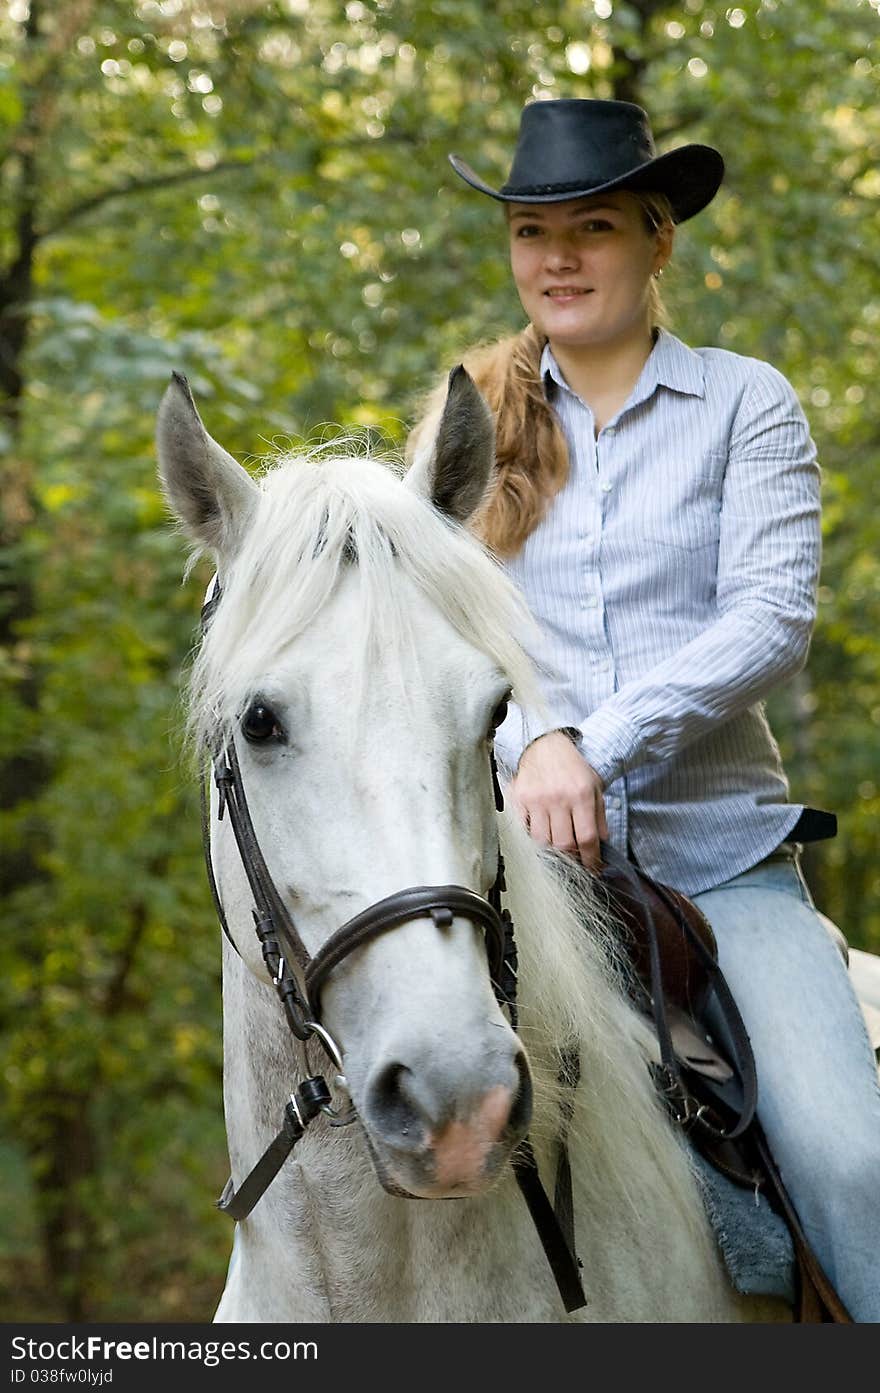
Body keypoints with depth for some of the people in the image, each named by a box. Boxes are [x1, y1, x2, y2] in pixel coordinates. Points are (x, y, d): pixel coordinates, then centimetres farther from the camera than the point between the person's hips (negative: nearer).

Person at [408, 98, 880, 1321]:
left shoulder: (744, 402, 8)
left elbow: (775, 618, -4)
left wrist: (599, 746, -17)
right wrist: (533, 739, -17)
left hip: (720, 850, -1)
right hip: (523, 850, 2)